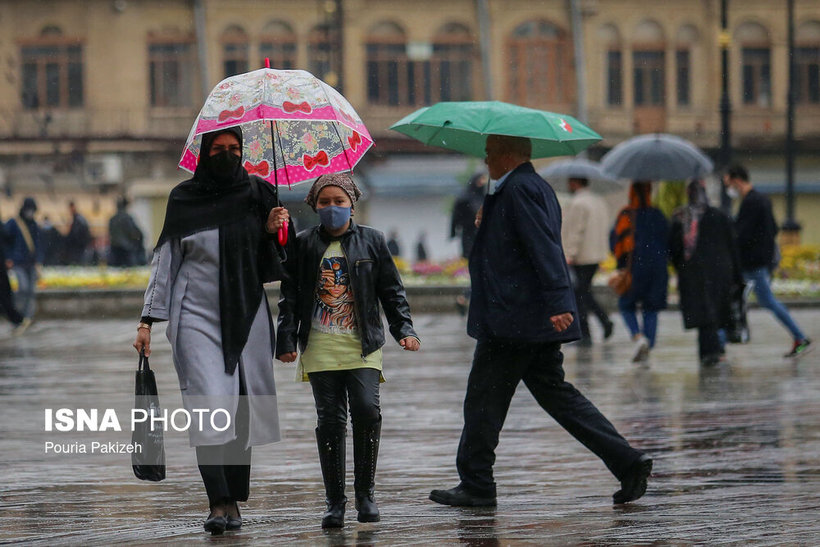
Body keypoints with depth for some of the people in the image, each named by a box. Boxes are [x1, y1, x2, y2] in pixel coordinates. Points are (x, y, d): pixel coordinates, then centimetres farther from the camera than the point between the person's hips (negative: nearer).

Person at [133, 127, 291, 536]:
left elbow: (270, 263, 14)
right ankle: (218, 504, -17)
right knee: (210, 406, -14)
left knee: (242, 408, -1)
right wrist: (148, 320, 5)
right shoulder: (184, 198, 5)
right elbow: (165, 261, 9)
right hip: (197, 314, -2)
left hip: (247, 315, 2)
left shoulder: (257, 194, 8)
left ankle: (235, 499, 8)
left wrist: (271, 231, -7)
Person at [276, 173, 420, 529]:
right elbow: (290, 296, 10)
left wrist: (404, 329, 1)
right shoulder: (303, 245, 9)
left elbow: (391, 291, 11)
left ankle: (365, 493, 0)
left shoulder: (371, 241, 9)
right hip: (320, 348, 1)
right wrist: (286, 340, 3)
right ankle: (335, 502, 4)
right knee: (330, 420, -3)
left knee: (367, 410, -15)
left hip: (363, 346, -1)